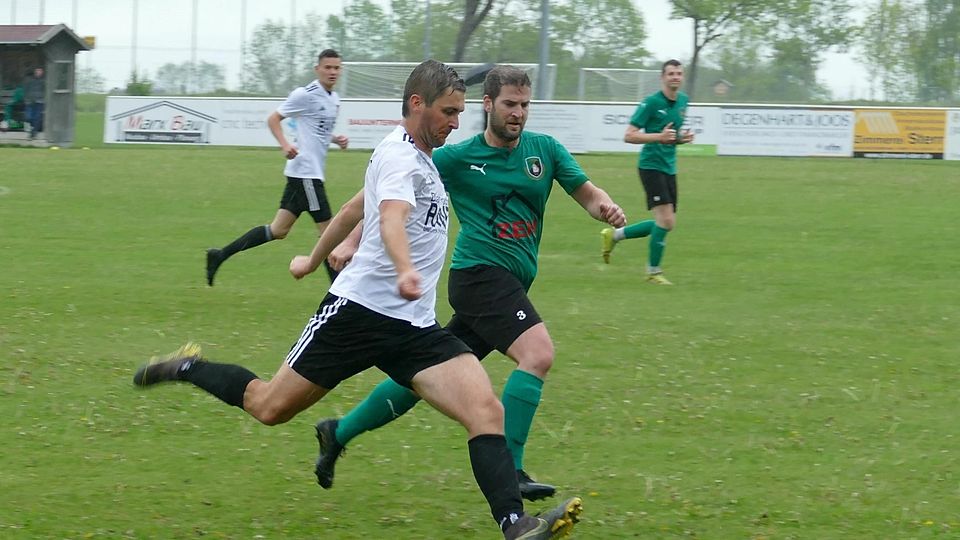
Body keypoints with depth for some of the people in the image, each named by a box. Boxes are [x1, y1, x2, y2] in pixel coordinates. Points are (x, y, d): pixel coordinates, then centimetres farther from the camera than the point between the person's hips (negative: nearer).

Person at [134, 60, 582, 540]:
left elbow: (354, 208, 32)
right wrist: (405, 270, -53)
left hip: (415, 326, 8)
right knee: (270, 407, 5)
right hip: (361, 310, -8)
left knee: (487, 412, -14)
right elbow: (391, 217, -34)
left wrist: (314, 259, 45)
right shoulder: (399, 155, -12)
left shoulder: (418, 156, 18)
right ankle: (188, 368, 32)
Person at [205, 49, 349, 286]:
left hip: (313, 173, 9)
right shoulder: (306, 95, -11)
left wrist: (336, 139, 9)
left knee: (278, 230, 9)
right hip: (305, 171, -9)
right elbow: (273, 119, -6)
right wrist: (286, 145, -21)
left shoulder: (334, 99, 14)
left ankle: (220, 255, 13)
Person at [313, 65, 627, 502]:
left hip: (510, 284, 6)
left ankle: (339, 433, 28)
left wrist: (606, 209, -12)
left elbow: (586, 193, 11)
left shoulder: (545, 149, 9)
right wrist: (352, 243, -3)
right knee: (538, 352, -26)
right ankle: (507, 471, -24)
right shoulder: (457, 158, -2)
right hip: (480, 272, -6)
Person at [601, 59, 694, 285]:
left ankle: (614, 235, 25)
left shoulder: (683, 101, 10)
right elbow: (629, 136, -13)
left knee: (667, 224, 8)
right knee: (665, 219, -14)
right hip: (652, 165, -8)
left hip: (669, 168, 8)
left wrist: (683, 137, 2)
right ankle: (653, 272, 0)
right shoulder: (651, 103, -12)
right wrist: (659, 137, -25)